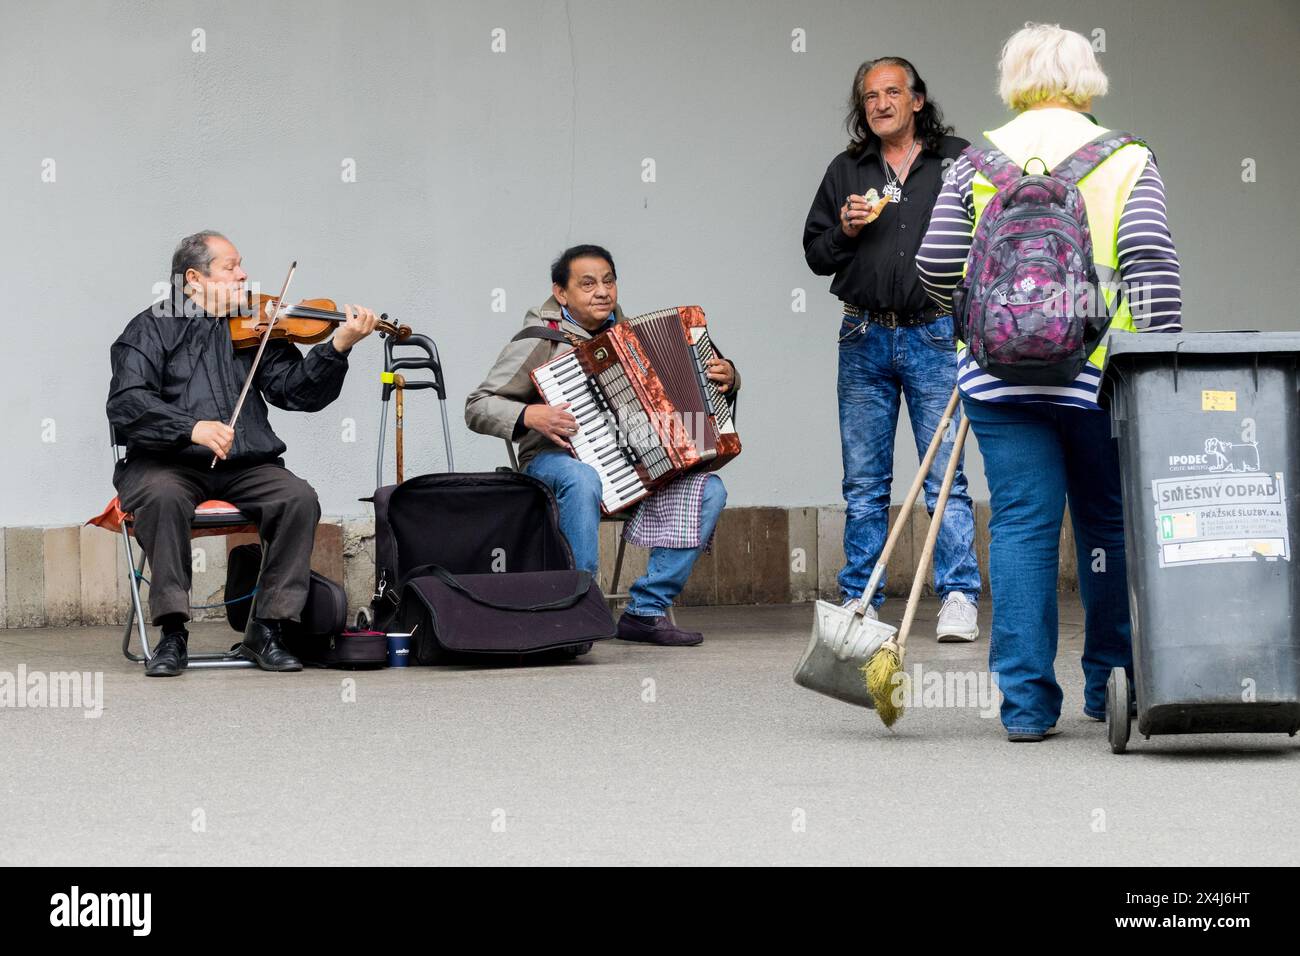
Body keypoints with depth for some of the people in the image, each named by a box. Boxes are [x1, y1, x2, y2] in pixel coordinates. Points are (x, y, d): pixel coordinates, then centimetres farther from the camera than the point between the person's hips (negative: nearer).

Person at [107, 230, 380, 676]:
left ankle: (266, 631, -15)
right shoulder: (153, 329, 3)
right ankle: (173, 634, -26)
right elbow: (126, 403, -12)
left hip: (246, 468, 3)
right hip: (169, 463, -3)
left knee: (299, 497, -23)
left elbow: (298, 391, 3)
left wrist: (338, 346, -12)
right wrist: (191, 428, -27)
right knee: (162, 496, -35)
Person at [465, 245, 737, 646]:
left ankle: (646, 611, -14)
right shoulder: (539, 342, -4)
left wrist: (726, 377, 1)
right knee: (582, 478, -41)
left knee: (708, 490, -17)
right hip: (557, 459, -5)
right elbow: (477, 408, -7)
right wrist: (528, 416, -25)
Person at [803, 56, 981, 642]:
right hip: (865, 337, 3)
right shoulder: (846, 171, 13)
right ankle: (859, 603, 12)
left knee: (944, 477, -7)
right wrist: (845, 230, -4)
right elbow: (815, 255, 16)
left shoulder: (957, 161, 6)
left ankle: (959, 599, -4)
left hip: (935, 335, -3)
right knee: (863, 481, 6)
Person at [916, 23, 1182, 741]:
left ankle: (1026, 700, -2)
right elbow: (1149, 258, -8)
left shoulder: (977, 163, 6)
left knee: (1022, 523, 2)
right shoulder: (1127, 160, 2)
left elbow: (937, 264, 2)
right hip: (1099, 372, -1)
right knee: (1109, 524, 13)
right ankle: (1111, 685, 22)